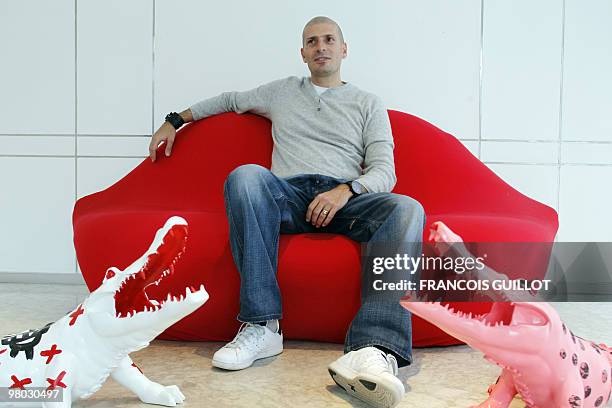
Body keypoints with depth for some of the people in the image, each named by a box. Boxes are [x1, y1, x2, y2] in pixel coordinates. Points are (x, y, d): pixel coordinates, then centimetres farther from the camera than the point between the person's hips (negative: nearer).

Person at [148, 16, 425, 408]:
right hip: (288, 194, 1)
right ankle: (262, 326, -37)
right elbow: (229, 100, 43)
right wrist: (175, 120, 36)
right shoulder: (281, 91, 28)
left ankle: (373, 349, -51)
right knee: (246, 175, -34)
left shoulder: (369, 104, 21)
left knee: (406, 209, -33)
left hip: (346, 197, 0)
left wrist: (346, 190, -13)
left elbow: (384, 171, 8)